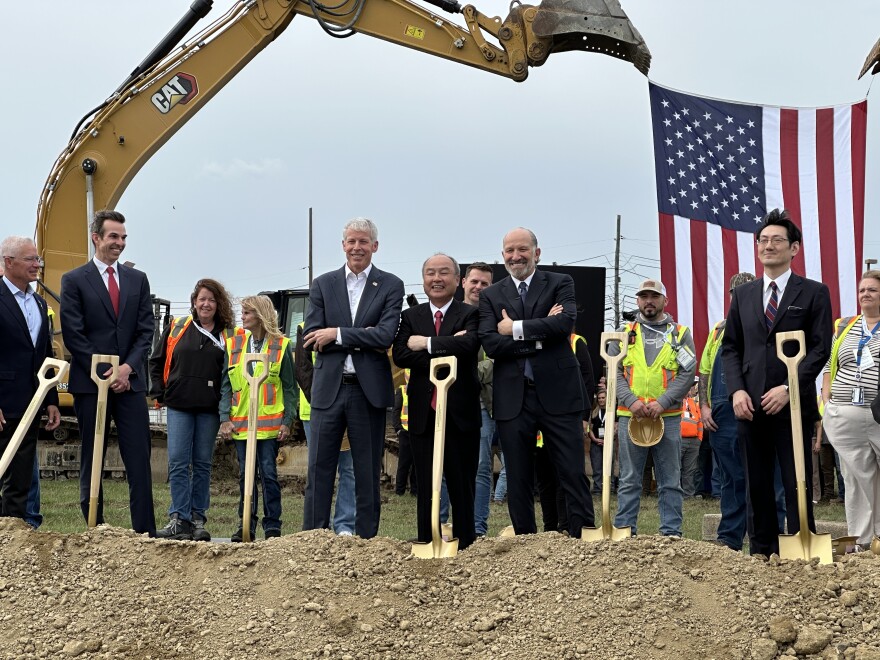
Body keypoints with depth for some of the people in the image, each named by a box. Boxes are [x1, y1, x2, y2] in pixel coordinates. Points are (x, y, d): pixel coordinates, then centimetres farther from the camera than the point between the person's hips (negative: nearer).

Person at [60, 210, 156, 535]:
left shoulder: (138, 279, 12)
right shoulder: (74, 280, 1)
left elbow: (146, 330, 7)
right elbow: (73, 335, -5)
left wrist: (128, 368, -7)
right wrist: (104, 373, -10)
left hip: (130, 381, 3)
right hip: (90, 384, -3)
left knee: (139, 459, -1)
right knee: (91, 462, 4)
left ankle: (145, 531, 1)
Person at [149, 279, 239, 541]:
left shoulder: (229, 335, 5)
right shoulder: (176, 328, 7)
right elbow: (156, 362, 14)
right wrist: (160, 393, 5)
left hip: (210, 409, 0)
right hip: (179, 406, 0)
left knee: (203, 463, 6)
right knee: (178, 463, -5)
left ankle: (198, 519, 12)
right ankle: (179, 519, -3)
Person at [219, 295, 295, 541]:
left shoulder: (281, 346, 0)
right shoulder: (233, 345, 9)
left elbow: (289, 388, 2)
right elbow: (225, 385, 8)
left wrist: (287, 421, -5)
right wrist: (225, 419, -1)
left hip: (270, 423, -3)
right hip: (240, 422, 3)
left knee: (268, 473, -1)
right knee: (245, 474, 9)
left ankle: (272, 526, 8)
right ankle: (245, 525, 16)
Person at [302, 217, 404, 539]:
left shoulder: (391, 286, 2)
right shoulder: (323, 284, 8)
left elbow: (386, 335, -12)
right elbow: (312, 337, -3)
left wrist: (337, 334, -13)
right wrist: (362, 339, -12)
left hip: (369, 390, -2)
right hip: (328, 389, 2)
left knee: (368, 474, 7)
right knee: (319, 471, 5)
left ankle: (366, 540, 14)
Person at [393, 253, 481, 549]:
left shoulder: (470, 314, 2)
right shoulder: (410, 316, 10)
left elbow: (468, 345, -20)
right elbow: (400, 356, -6)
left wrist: (426, 343, -14)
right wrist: (445, 356, -15)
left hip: (460, 414, -2)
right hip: (423, 414, 2)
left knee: (462, 488, 5)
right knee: (426, 489, 9)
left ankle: (466, 546, 13)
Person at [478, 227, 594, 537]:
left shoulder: (560, 283, 7)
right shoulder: (490, 296, 9)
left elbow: (566, 322, -13)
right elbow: (490, 344, -5)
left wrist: (516, 329, -10)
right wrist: (539, 335, -11)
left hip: (558, 393, -2)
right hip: (512, 398, 2)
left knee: (573, 474, 0)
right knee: (518, 480, 8)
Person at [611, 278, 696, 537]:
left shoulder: (680, 334, 8)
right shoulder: (623, 333, 11)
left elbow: (688, 373, -1)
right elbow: (614, 372, 4)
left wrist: (662, 402, -14)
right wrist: (631, 400, -12)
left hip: (668, 416, 0)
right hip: (630, 416, 1)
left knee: (670, 481, 4)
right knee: (629, 479, 5)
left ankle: (671, 532, 10)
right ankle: (623, 531, 10)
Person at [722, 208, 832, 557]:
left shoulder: (814, 293, 2)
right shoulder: (743, 294, 14)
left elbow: (821, 348, -5)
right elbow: (730, 347, 12)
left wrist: (788, 388, -15)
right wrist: (737, 390, -3)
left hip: (793, 405, -4)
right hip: (751, 405, 4)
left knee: (797, 486, -1)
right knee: (758, 486, 8)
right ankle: (761, 552, 16)